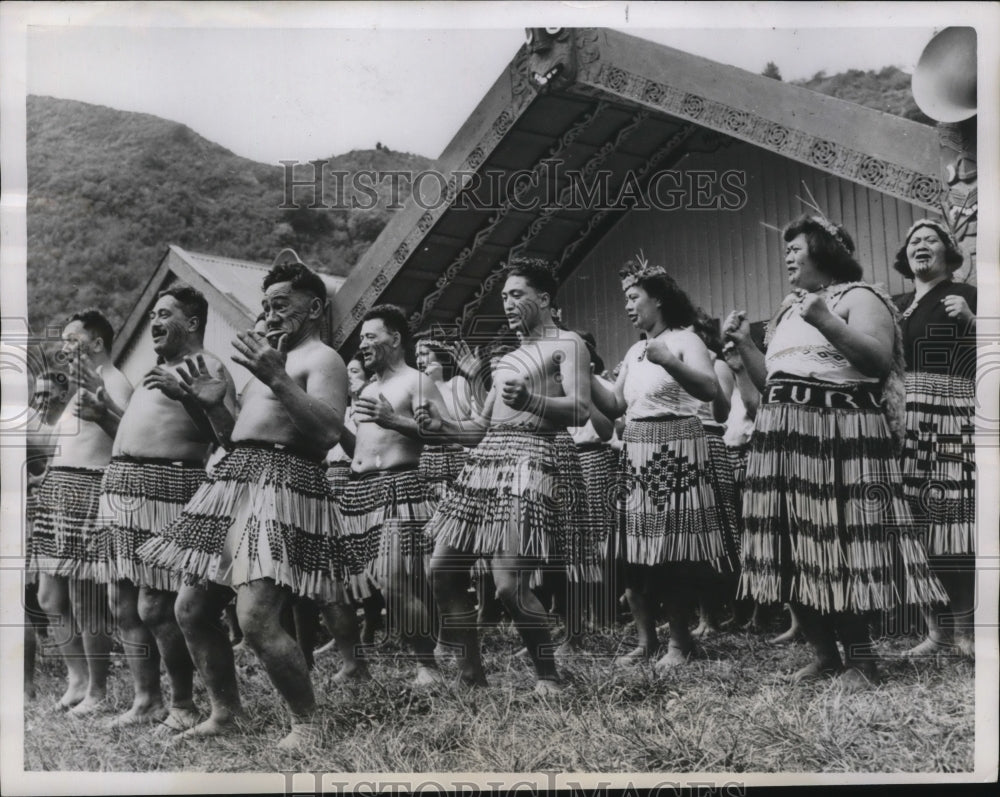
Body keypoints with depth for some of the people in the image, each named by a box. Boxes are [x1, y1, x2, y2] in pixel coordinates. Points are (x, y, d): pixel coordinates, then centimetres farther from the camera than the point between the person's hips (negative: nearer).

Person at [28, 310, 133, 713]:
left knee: (85, 602, -4)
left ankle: (97, 691, 9)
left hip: (87, 494, -9)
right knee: (50, 599, 12)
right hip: (57, 494, 10)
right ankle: (78, 677, 26)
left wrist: (101, 411, -36)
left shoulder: (114, 383, -7)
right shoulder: (81, 386, 22)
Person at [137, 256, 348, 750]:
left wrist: (277, 380, -26)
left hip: (283, 483, -9)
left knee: (256, 620, -20)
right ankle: (224, 713, 24)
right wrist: (213, 405, 9)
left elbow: (329, 431, -19)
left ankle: (307, 722, -1)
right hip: (234, 482, 10)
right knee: (190, 609, 9)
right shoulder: (270, 358, 27)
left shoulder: (321, 359, -2)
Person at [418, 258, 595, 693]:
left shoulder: (567, 344, 3)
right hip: (487, 460, 8)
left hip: (535, 458, -8)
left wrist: (531, 401, -30)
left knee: (509, 585, -17)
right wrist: (441, 426, 7)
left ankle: (547, 676, 4)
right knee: (442, 569, 1)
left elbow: (580, 410, -12)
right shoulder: (506, 358, 26)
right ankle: (471, 673, 15)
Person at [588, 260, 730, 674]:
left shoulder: (685, 340, -3)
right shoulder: (634, 352, 17)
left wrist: (669, 363, -34)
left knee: (672, 548, -6)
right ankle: (646, 639, 13)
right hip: (636, 454, 7)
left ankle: (680, 640, 7)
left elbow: (710, 389, -19)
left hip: (676, 452, -7)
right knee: (636, 550, 4)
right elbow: (615, 406, 14)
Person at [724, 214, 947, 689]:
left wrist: (827, 323, -22)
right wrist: (744, 345, 11)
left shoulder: (857, 297, 2)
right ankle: (824, 654, 11)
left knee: (841, 544, -10)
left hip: (839, 435, -7)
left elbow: (879, 360, -14)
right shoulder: (787, 310, 23)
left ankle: (860, 659, -1)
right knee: (797, 549, 3)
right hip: (783, 440, 7)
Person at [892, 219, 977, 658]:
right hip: (907, 420, 4)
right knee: (920, 525, 0)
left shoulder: (964, 295, 5)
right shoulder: (900, 306, 19)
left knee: (955, 520, -8)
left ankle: (963, 628, 2)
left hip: (954, 419, -4)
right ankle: (936, 629, 7)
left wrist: (969, 320, -14)